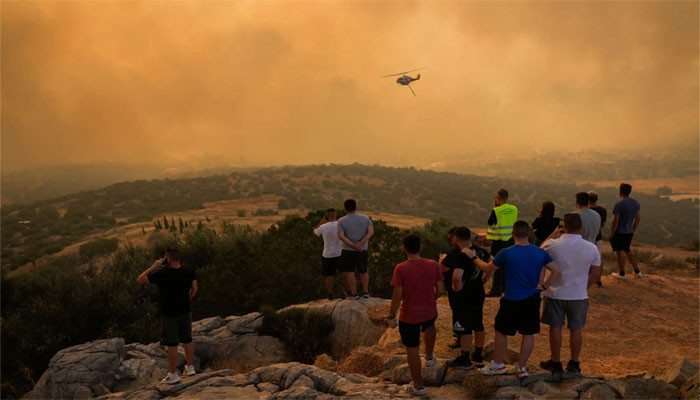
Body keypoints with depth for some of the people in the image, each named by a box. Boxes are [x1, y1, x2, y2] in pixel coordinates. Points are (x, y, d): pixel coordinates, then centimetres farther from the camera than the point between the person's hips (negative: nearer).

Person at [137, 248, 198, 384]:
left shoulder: (161, 274, -20)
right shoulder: (189, 272, -5)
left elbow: (140, 279, -9)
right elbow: (194, 289, 4)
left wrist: (154, 266, -6)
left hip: (169, 314, -5)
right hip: (185, 312, 5)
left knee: (171, 344, 2)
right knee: (187, 340, 17)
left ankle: (173, 375, 10)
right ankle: (190, 368, 28)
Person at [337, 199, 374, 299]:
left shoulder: (341, 221, -7)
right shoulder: (365, 218, -2)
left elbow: (341, 236, -18)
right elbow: (371, 232, -11)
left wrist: (353, 245, -19)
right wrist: (360, 244, -18)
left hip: (348, 250, -2)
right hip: (363, 251, 2)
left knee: (349, 272, 8)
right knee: (363, 271, 17)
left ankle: (354, 293, 10)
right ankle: (365, 292, 19)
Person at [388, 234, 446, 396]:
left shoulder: (401, 269, -20)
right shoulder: (433, 265, -9)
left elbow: (397, 296, -19)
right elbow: (441, 290, -3)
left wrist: (392, 316, -6)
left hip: (409, 316, -4)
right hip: (430, 311, 4)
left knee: (412, 350, 11)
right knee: (429, 326, 39)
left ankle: (418, 386, 22)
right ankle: (429, 357, 53)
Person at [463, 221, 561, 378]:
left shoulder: (506, 253, -14)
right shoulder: (540, 252, -4)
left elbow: (487, 268, -2)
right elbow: (556, 271, 0)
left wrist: (473, 257, 11)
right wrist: (545, 285, 8)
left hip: (512, 301, -4)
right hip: (532, 300, 4)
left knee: (501, 331, 14)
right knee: (528, 333, 14)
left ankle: (498, 364, 26)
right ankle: (521, 367, 24)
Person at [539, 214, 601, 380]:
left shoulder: (553, 245, -15)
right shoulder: (591, 248, -10)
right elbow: (596, 275, -3)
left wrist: (553, 234, 14)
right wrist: (583, 287, 12)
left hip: (555, 294, -1)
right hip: (578, 295, 1)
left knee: (555, 327, 12)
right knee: (576, 329, 15)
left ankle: (556, 364, 22)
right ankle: (574, 364, 28)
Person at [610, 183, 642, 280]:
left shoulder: (619, 205, -22)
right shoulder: (636, 203, 0)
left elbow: (615, 221, -20)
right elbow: (637, 219, 8)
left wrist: (611, 235, -9)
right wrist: (633, 231, 19)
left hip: (618, 232, -7)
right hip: (629, 232, 7)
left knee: (619, 251, 7)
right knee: (627, 251, 22)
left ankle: (622, 274, 17)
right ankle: (637, 272, 24)